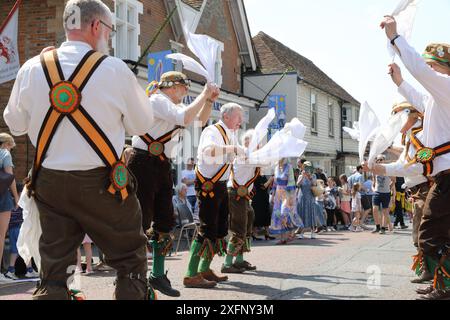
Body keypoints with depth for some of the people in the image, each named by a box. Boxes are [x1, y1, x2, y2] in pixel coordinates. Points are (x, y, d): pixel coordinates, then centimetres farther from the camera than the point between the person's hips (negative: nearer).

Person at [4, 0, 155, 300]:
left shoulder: (32, 69, -1)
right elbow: (141, 124, 0)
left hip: (49, 182, 4)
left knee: (54, 270, 10)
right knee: (131, 262, 10)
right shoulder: (115, 69, -10)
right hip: (103, 184, -3)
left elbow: (15, 124, 10)